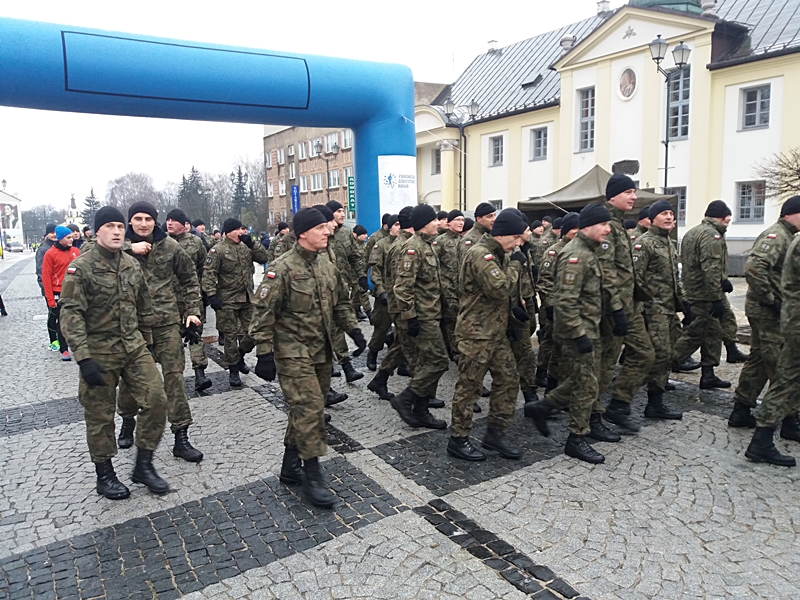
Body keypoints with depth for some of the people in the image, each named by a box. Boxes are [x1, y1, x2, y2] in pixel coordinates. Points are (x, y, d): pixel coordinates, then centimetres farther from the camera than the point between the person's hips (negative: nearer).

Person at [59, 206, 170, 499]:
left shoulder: (132, 265, 6)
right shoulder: (80, 268, -11)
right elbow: (71, 315, -16)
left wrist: (146, 343, 19)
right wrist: (83, 358, -22)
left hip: (134, 348, 5)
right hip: (99, 352, -5)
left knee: (156, 400, -1)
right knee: (100, 415, 7)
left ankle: (144, 465, 16)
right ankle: (105, 476, 26)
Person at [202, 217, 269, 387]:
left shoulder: (246, 246, 7)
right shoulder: (218, 250, -9)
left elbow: (263, 258, 1)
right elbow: (208, 274, -13)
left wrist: (252, 243, -9)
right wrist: (212, 295, -19)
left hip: (248, 298, 5)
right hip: (228, 301, -5)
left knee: (252, 333, 9)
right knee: (231, 336, 3)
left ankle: (240, 357, 35)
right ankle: (233, 370, 16)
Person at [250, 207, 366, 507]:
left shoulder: (327, 265, 9)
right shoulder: (283, 268, -14)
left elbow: (340, 302, 20)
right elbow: (264, 313, -14)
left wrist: (354, 330, 10)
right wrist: (265, 353, -16)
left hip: (321, 352, 8)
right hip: (293, 353, -7)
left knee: (306, 408, 14)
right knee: (310, 407, -11)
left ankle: (291, 465, 29)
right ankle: (312, 474, 2)